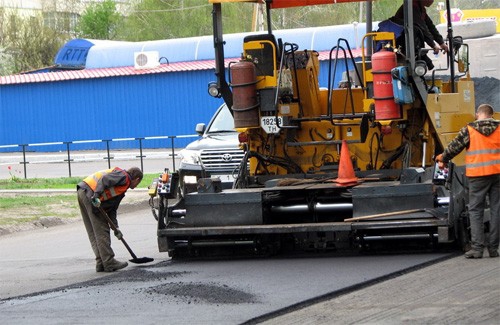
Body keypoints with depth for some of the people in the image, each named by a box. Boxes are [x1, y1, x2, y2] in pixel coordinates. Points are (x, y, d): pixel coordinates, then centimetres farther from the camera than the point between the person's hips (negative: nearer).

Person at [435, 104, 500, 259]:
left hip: (477, 176, -3)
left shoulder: (468, 130, -3)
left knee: (475, 211, 2)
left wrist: (442, 159, 21)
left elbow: (454, 147, 3)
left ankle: (477, 247, -8)